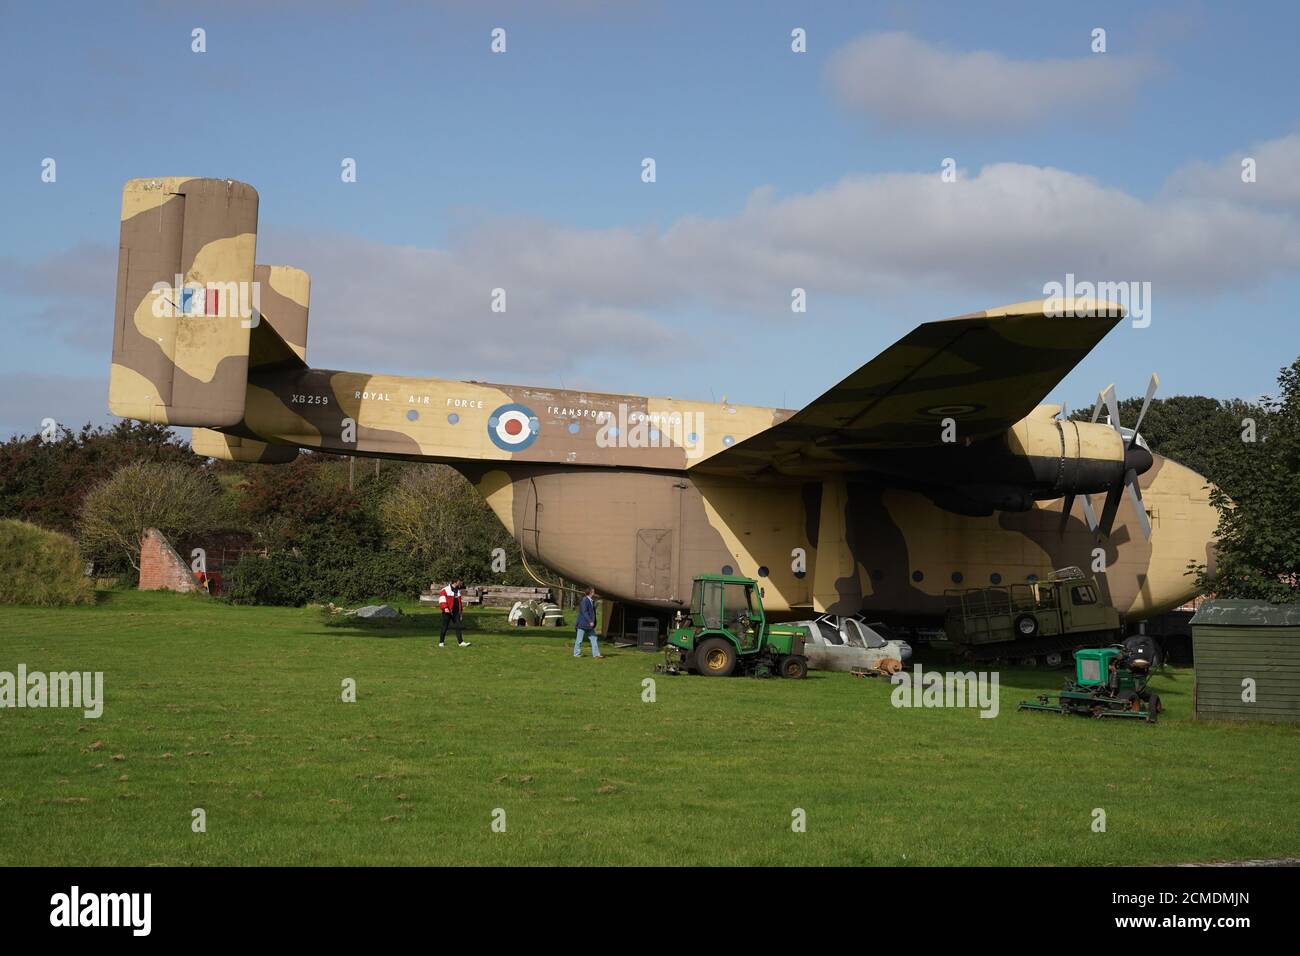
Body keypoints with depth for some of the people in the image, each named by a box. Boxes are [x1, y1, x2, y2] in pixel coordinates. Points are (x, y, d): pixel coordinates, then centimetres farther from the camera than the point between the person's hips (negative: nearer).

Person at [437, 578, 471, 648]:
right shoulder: (445, 590, -8)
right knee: (444, 627, 1)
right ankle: (441, 642, 11)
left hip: (456, 612, 6)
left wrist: (461, 609, 27)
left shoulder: (458, 591, 17)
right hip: (447, 612, -6)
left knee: (458, 626, 0)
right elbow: (442, 600, -13)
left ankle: (461, 642, -2)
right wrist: (445, 608, -24)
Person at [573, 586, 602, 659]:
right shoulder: (585, 600, -17)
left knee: (593, 638, 4)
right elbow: (584, 612, -23)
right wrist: (590, 621, -24)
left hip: (589, 624, 9)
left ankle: (596, 654, 4)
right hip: (583, 623, -9)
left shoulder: (591, 601, 12)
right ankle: (576, 653, 13)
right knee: (579, 639, 3)